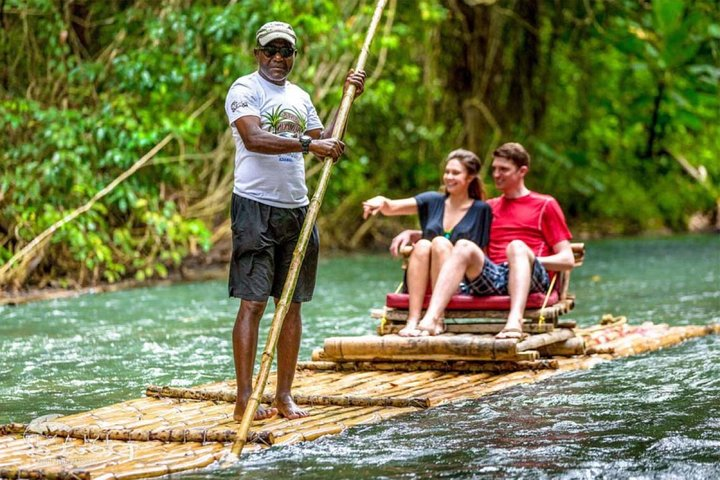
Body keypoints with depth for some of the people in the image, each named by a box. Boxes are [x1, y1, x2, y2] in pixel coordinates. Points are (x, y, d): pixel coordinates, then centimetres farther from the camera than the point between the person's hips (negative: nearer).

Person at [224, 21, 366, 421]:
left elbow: (325, 145, 20)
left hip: (297, 208, 7)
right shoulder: (245, 89, -4)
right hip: (256, 207, -7)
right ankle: (245, 398, -6)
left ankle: (284, 395, 12)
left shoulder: (300, 97, 18)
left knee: (292, 303, 6)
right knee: (253, 302, -8)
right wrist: (308, 143, -27)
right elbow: (254, 138, -20)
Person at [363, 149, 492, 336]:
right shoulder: (433, 201, 14)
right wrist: (381, 202, -21)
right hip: (422, 284, 3)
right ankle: (412, 321, -41)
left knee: (440, 243, -27)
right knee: (423, 245, -27)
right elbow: (391, 208, 2)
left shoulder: (481, 210, 7)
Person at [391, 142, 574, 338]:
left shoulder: (546, 205, 16)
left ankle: (515, 322, -59)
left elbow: (567, 259, 8)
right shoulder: (489, 208, 30)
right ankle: (431, 319, -45)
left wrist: (526, 259, -7)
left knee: (517, 246, -35)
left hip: (530, 279, -3)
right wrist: (411, 233, 17)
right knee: (464, 246, -25)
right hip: (493, 279, 3)